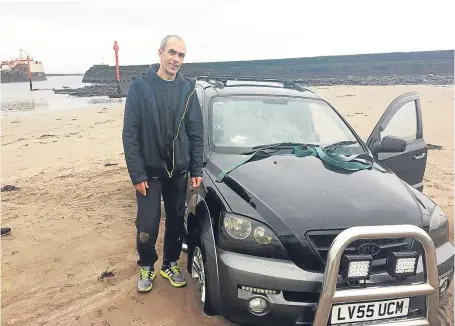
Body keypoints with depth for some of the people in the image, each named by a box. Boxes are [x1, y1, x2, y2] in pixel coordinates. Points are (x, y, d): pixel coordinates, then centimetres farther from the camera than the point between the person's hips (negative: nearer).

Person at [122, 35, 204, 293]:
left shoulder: (188, 88, 1)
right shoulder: (140, 86, -7)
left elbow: (197, 132, 4)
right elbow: (130, 134, -8)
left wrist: (197, 169, 0)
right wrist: (137, 174, -12)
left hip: (179, 171, 3)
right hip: (150, 171, -2)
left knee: (176, 222, 14)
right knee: (147, 227, 1)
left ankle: (171, 264, 36)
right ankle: (147, 267, 28)